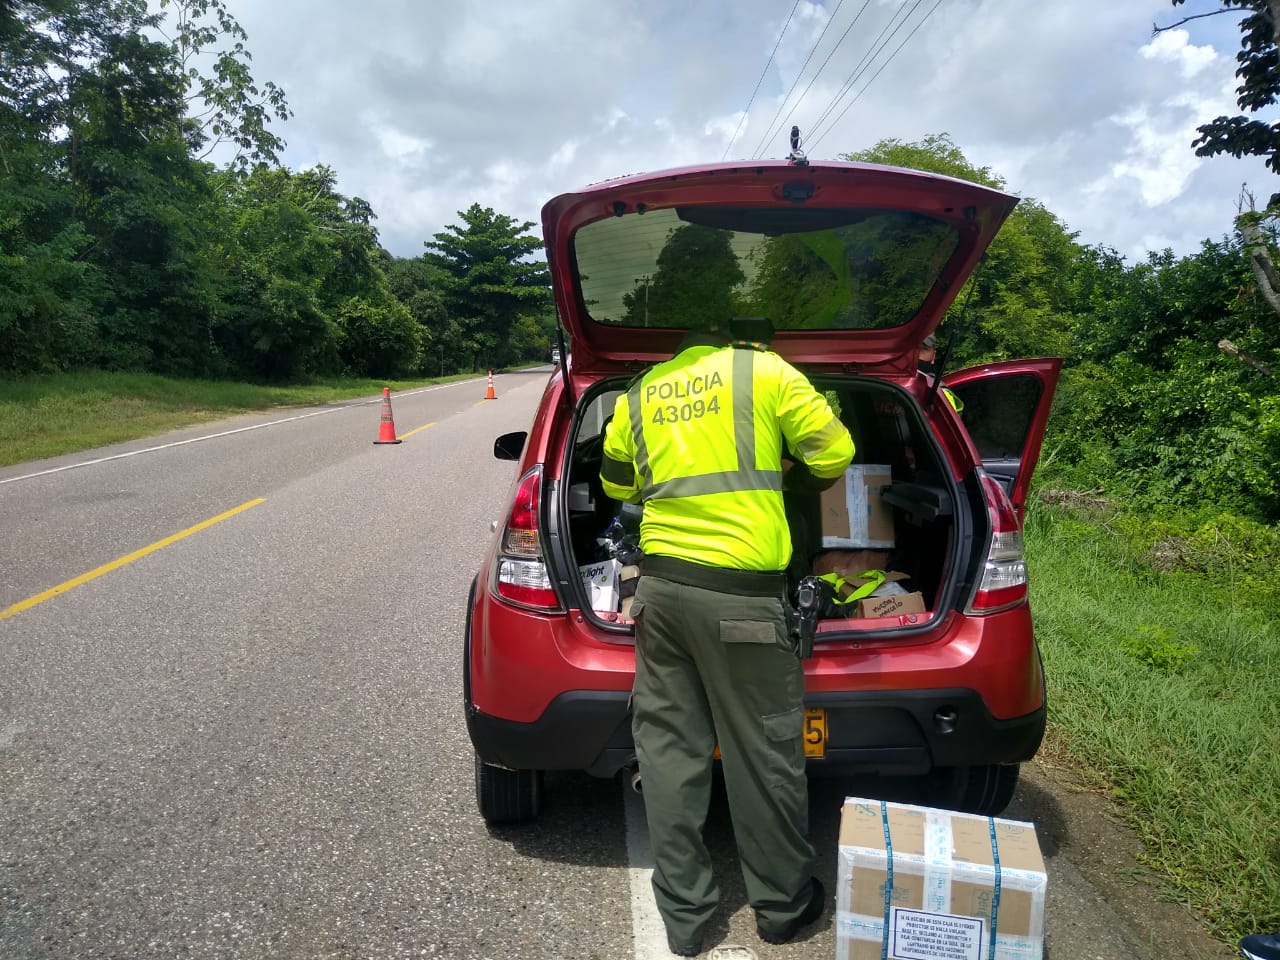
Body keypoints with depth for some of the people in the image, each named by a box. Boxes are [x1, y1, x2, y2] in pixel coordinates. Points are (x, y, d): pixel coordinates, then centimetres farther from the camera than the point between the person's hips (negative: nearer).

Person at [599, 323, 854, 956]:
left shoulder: (638, 394, 14)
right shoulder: (765, 370, 0)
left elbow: (618, 484, 24)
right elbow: (834, 454, 2)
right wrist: (787, 480, 22)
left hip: (660, 586, 5)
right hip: (740, 596, -5)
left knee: (669, 750, 13)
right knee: (764, 758, 10)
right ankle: (782, 905, 29)